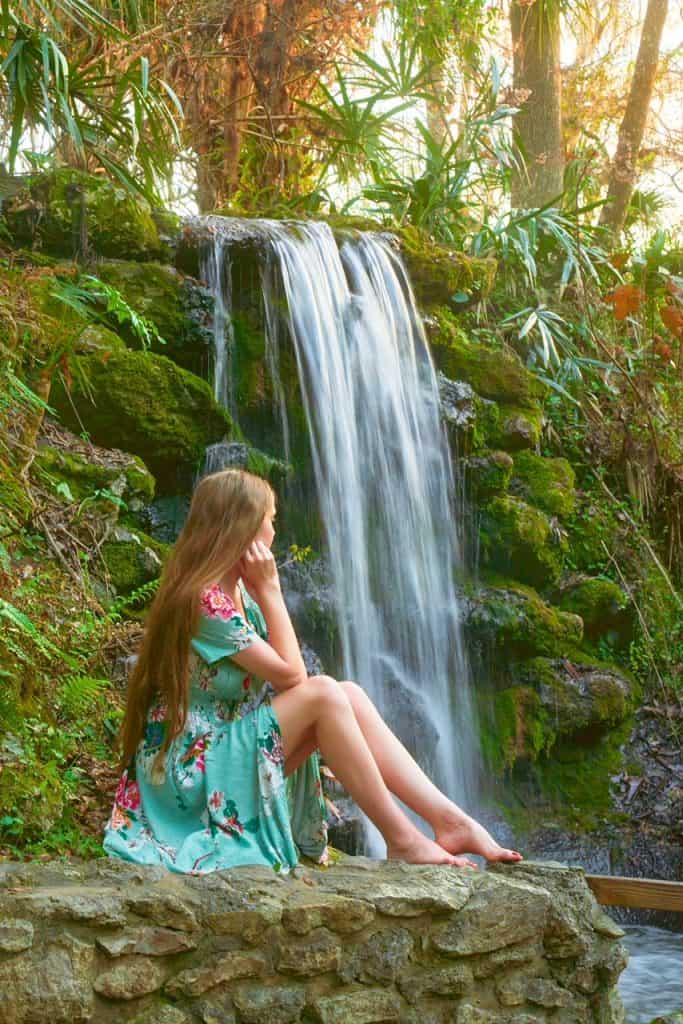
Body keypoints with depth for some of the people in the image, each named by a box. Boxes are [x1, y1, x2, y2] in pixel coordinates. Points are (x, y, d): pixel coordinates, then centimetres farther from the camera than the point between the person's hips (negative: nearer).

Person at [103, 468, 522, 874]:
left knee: (350, 695, -6)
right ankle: (401, 839, -18)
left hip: (229, 745, 9)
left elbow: (285, 672, 8)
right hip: (193, 764, -9)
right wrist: (270, 589, -12)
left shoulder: (237, 591, 10)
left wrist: (261, 591, 2)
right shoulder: (204, 601, -20)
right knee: (323, 694, -23)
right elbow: (290, 674, -16)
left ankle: (449, 819, -14)